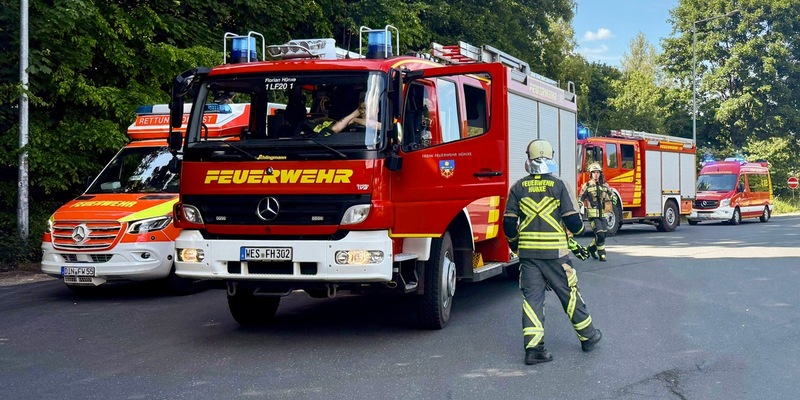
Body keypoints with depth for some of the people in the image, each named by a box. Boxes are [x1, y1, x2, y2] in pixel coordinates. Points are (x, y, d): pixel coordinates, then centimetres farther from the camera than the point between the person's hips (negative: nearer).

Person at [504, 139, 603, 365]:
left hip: (528, 253, 2)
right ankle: (588, 336, 26)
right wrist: (577, 229, 17)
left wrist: (514, 244, 19)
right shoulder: (558, 186, -5)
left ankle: (533, 347, -4)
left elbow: (509, 223, 1)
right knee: (569, 295, 11)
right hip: (555, 253, -2)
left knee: (532, 297, 3)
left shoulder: (518, 187, 2)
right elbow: (572, 220, -7)